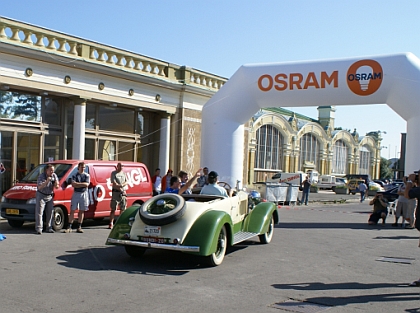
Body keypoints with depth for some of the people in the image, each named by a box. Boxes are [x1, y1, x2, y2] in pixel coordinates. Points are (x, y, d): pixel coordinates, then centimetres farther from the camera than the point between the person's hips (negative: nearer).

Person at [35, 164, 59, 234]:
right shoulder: (41, 176, -13)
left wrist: (56, 182, -22)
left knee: (50, 212, 7)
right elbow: (39, 187, -24)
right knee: (39, 212, -8)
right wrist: (46, 181, -36)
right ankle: (38, 228, -7)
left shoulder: (54, 176, 0)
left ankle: (49, 228, 16)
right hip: (41, 195, -5)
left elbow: (57, 187, 1)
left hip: (50, 196, 5)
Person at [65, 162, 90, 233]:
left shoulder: (87, 175, 6)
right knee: (72, 210, -2)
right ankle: (69, 227, 0)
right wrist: (82, 184, -12)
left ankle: (79, 227, 11)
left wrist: (77, 183, -10)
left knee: (81, 211, 5)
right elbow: (73, 185, -10)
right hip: (76, 194, -1)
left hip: (84, 194, 1)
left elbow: (86, 184, -10)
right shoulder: (74, 175, 5)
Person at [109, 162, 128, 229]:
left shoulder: (123, 173, 16)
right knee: (113, 209, -7)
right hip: (116, 192, -5)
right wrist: (120, 188, -14)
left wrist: (121, 185, -12)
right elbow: (114, 183, -10)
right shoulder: (113, 173, 0)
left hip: (123, 192, 6)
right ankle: (111, 223, -7)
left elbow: (126, 182, 7)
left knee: (122, 208, 9)